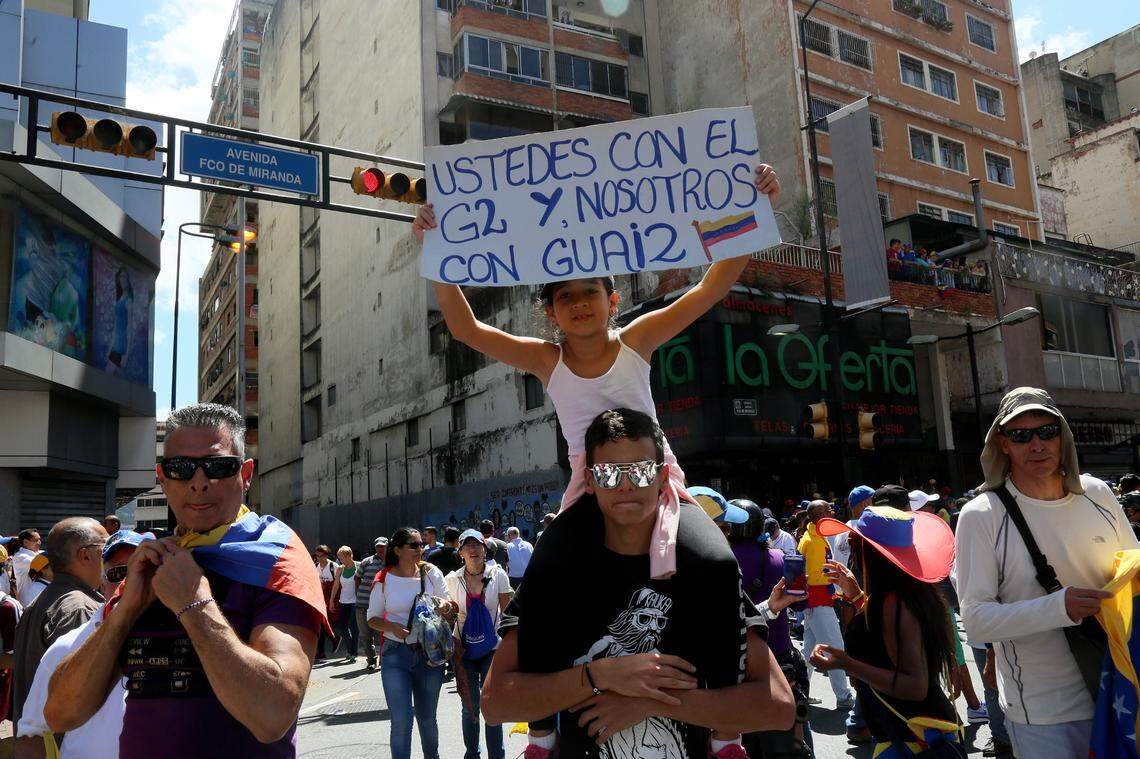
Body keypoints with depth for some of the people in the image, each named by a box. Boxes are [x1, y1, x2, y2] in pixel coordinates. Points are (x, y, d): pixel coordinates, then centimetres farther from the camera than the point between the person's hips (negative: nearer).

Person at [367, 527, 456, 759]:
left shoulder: (430, 572, -1)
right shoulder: (384, 579, -4)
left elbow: (452, 606, 3)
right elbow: (372, 618, 4)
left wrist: (445, 604, -20)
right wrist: (392, 627, -16)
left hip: (429, 653, 2)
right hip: (396, 655, -2)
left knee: (427, 717, 15)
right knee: (401, 721, -8)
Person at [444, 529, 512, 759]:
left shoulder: (498, 575, -6)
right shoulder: (452, 579, -3)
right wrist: (454, 643, -4)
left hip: (492, 647, -1)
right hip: (465, 649, 1)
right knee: (470, 706, 10)